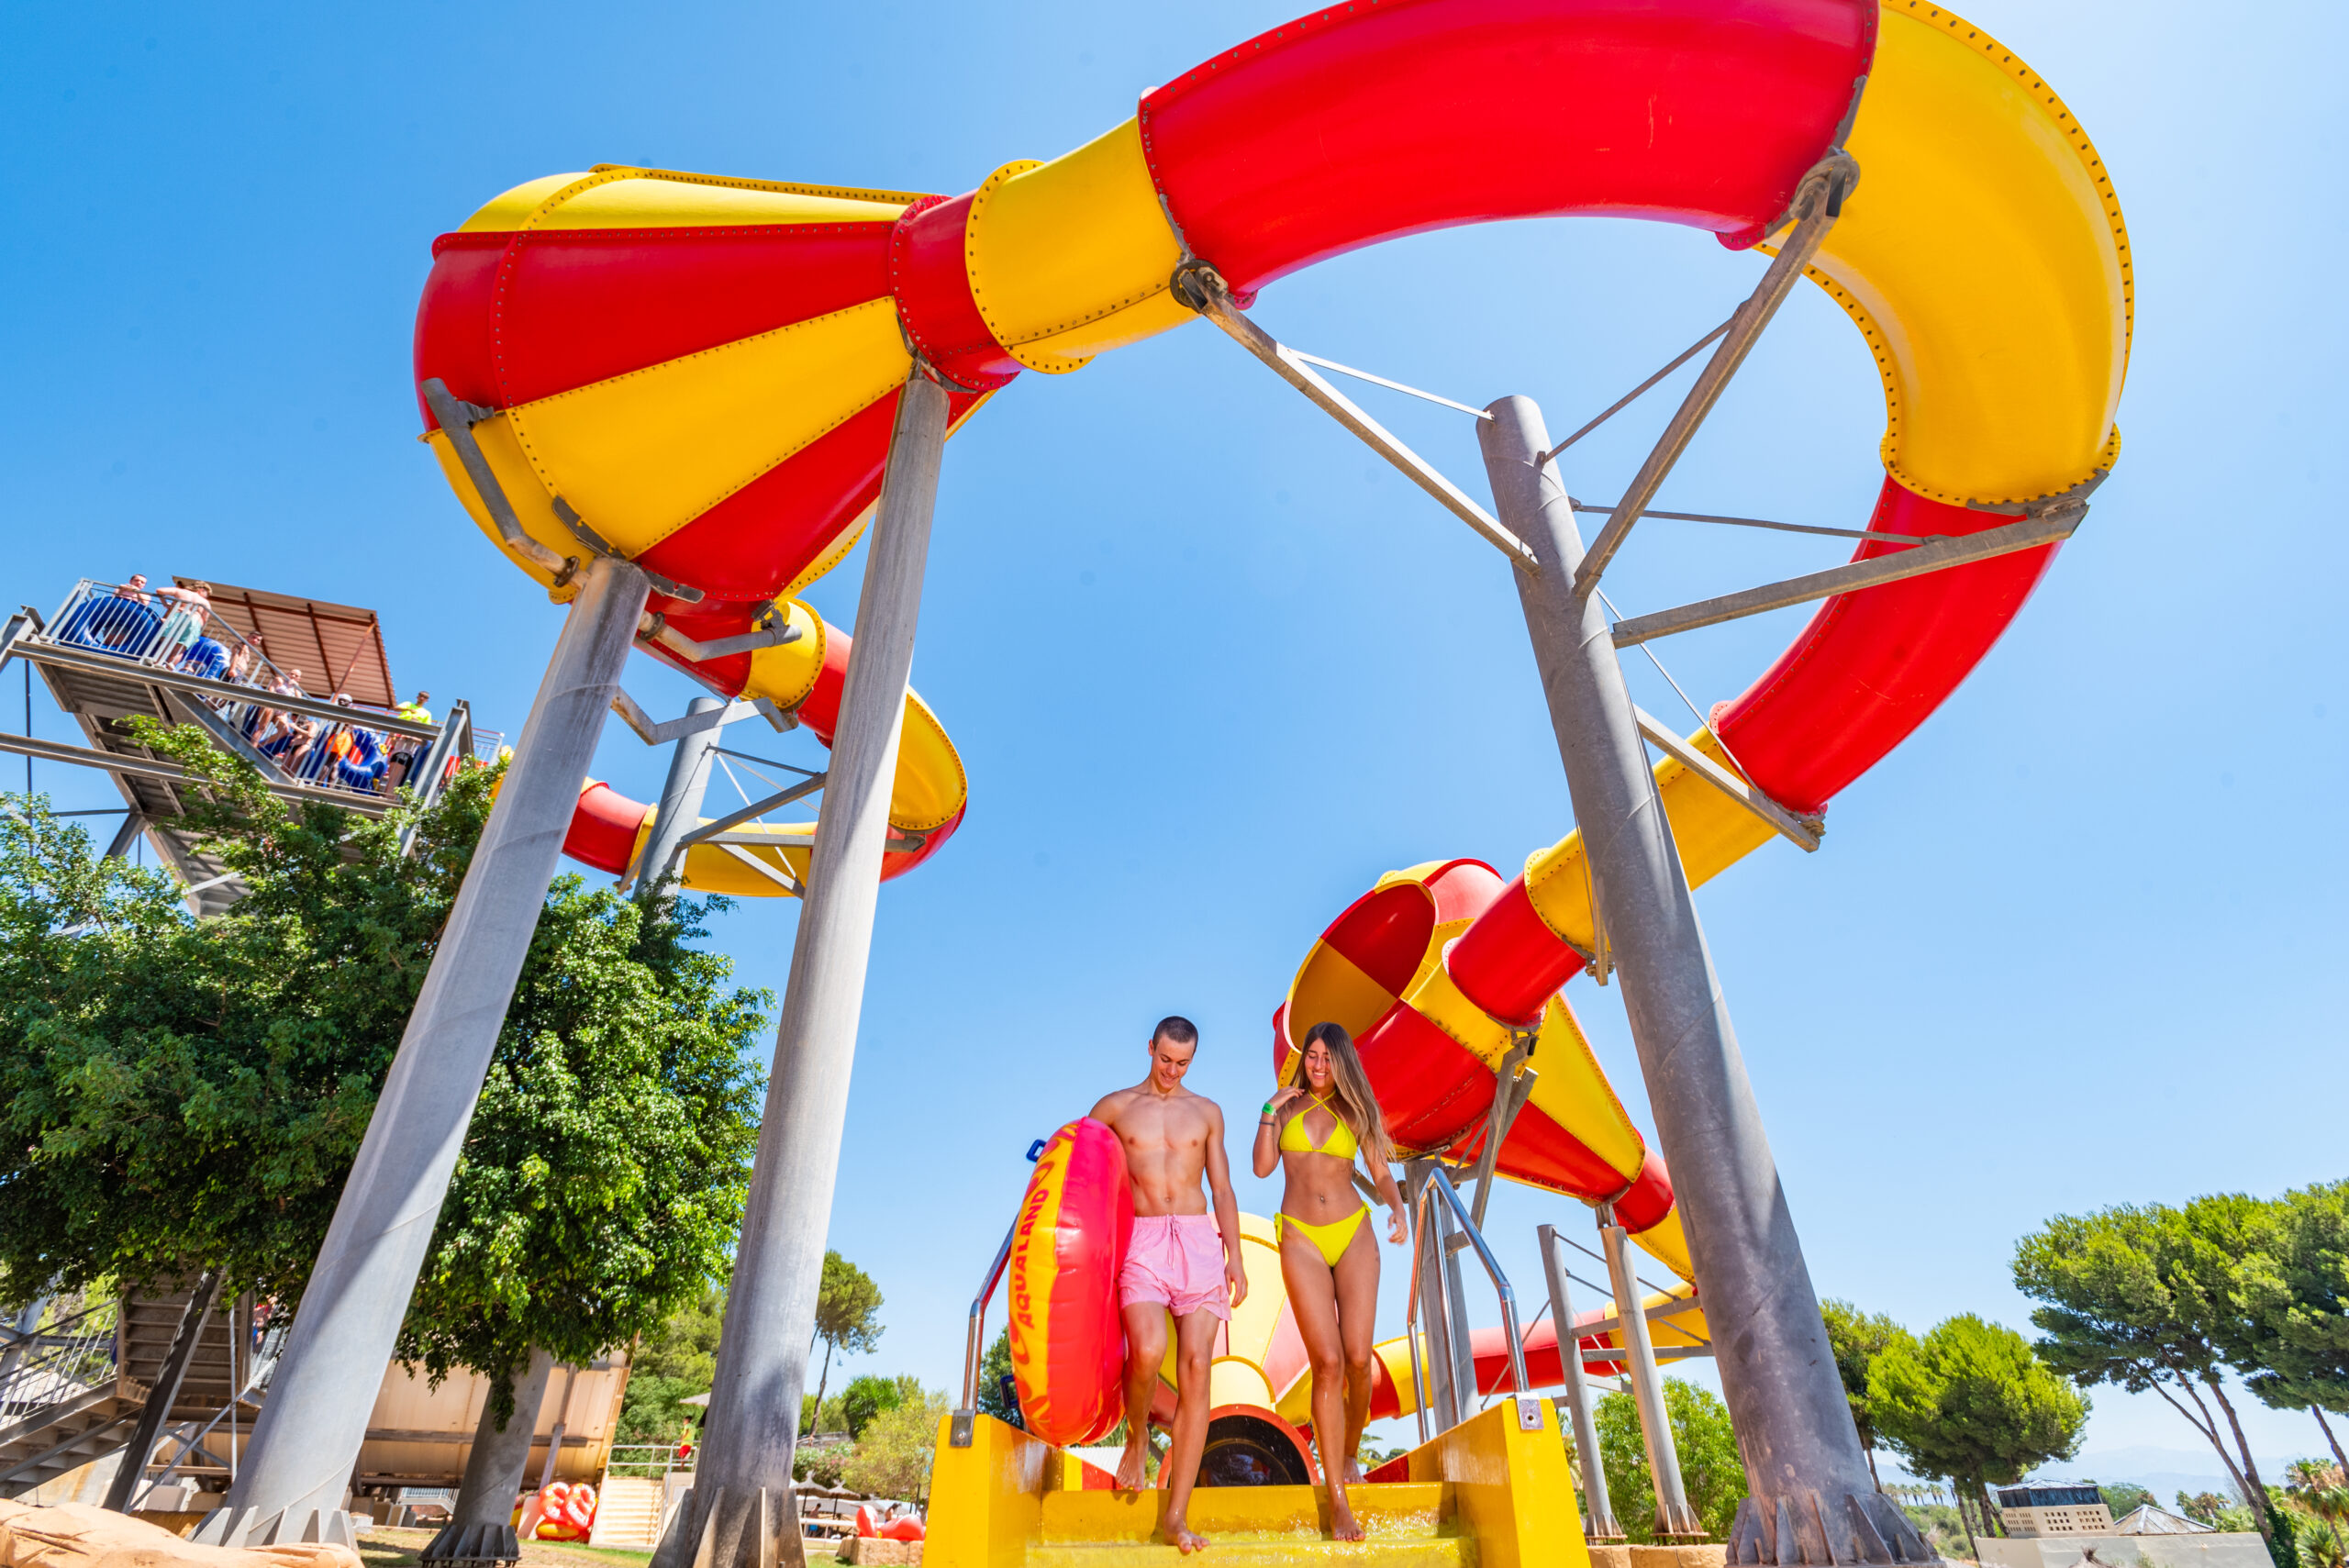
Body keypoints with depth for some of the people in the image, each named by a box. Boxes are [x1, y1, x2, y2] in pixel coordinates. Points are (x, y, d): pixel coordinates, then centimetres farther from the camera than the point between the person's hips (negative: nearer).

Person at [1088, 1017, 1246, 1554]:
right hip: (1142, 1239, -2)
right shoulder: (1115, 1107, 10)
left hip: (1199, 1240, 2)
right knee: (1148, 1351, -24)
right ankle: (1137, 1436, 10)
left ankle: (1176, 1517, 1)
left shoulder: (1206, 1112, 14)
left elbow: (1223, 1190, 14)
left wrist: (1235, 1257, 5)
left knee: (1195, 1368, -7)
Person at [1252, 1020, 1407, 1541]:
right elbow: (1263, 1166, 1)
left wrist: (1397, 1207, -15)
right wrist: (1270, 1110, -4)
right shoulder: (1287, 1106, 9)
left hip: (1353, 1234, 1)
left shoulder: (1358, 1109, 9)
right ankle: (1338, 1500, -2)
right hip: (1301, 1239, -1)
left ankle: (1350, 1454, 26)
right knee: (1327, 1362, -9)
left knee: (1358, 1359, -5)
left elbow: (1381, 1171, 4)